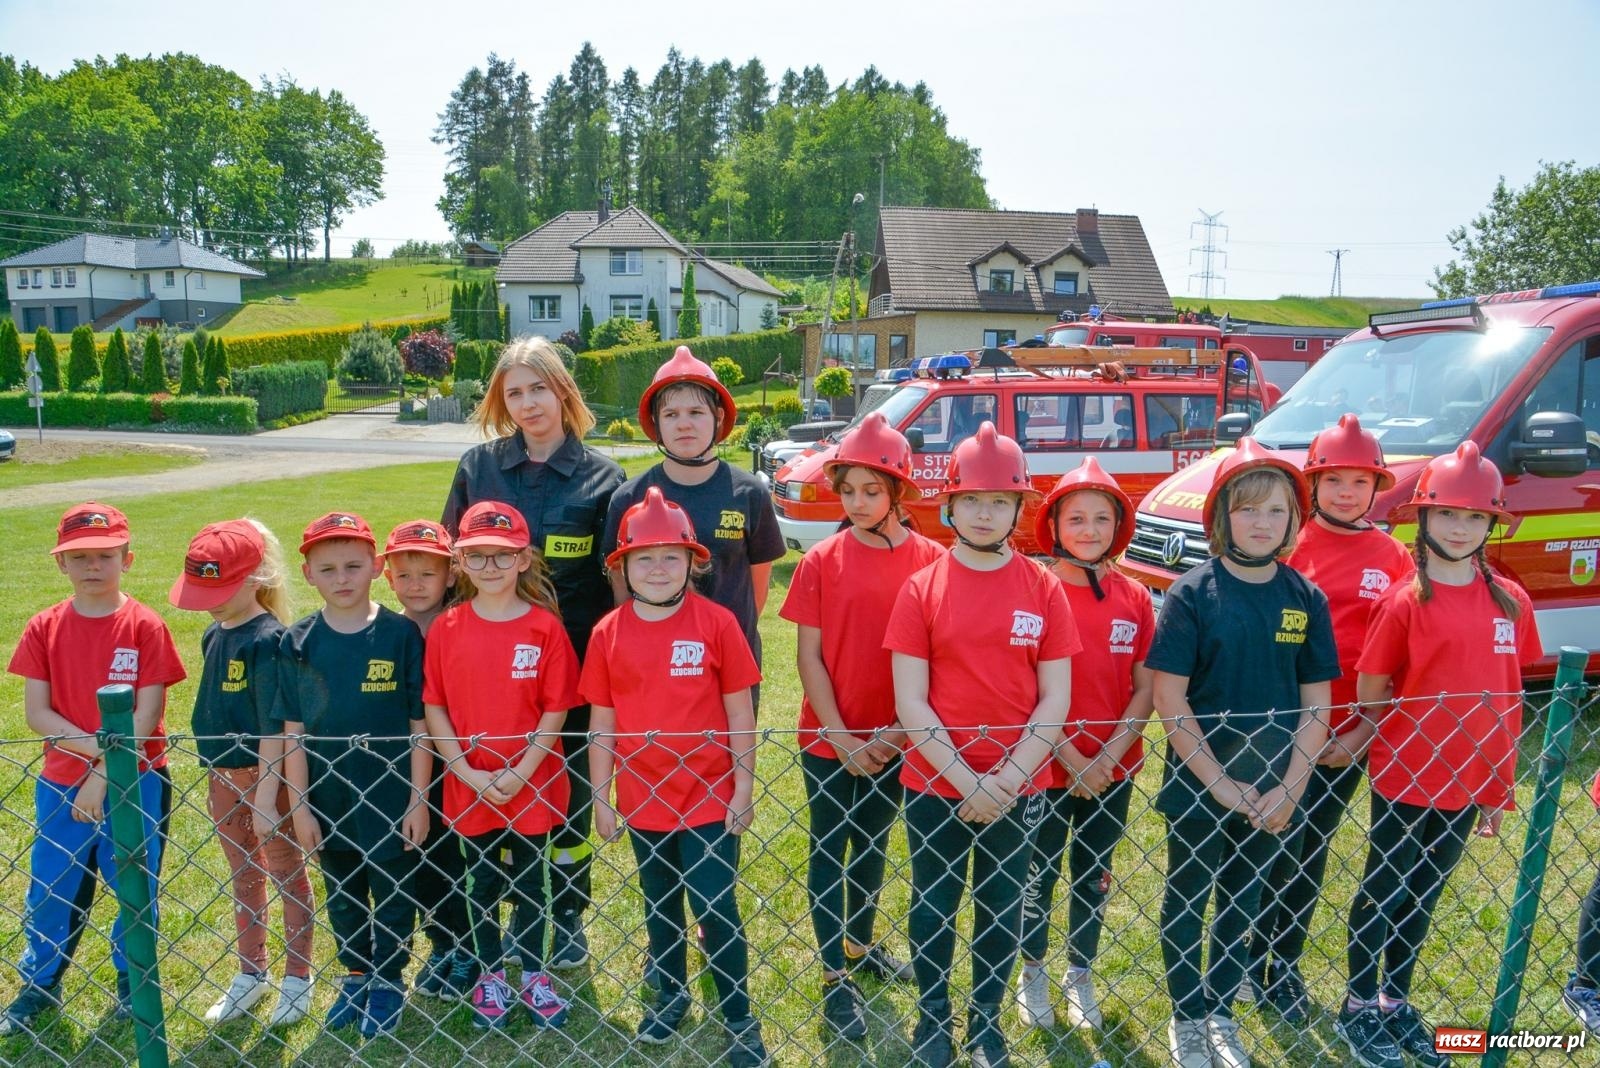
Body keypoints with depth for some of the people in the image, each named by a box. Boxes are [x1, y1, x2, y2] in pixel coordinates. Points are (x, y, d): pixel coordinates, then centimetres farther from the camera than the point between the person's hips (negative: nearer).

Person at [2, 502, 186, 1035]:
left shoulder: (145, 626, -9)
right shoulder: (44, 628, -1)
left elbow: (145, 716, -12)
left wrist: (103, 776, -16)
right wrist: (96, 748, -17)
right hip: (61, 784, 3)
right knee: (49, 890, 13)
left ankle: (133, 979, 30)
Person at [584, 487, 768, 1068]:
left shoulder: (716, 622, -9)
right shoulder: (608, 633, -3)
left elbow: (740, 711, -5)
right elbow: (602, 722, 3)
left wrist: (743, 787, -5)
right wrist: (601, 796, 3)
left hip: (709, 797, -3)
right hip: (643, 798, 3)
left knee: (715, 908, 3)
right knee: (659, 905, 19)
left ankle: (739, 1016, 20)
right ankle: (671, 994, 39)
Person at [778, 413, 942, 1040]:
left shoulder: (930, 561, -7)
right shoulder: (821, 563, -8)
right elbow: (808, 657, -7)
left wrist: (901, 729, -10)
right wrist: (840, 736, -11)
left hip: (894, 740, 1)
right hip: (830, 739, -1)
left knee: (872, 845, 19)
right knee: (829, 851, 9)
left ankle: (861, 945, 40)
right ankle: (835, 977, 22)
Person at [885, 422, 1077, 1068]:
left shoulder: (1043, 589, -3)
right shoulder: (921, 589, -6)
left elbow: (1055, 699, -4)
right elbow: (910, 702, -9)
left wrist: (1009, 775, -14)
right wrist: (965, 780, -15)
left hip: (1018, 788, 1)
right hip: (934, 785, -1)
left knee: (1002, 908, 16)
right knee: (933, 905, 15)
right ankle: (932, 1015, 36)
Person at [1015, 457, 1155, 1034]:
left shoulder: (1134, 598, -1)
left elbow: (1146, 688, -1)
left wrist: (1109, 754, -12)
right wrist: (1068, 756, -15)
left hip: (1113, 767, 3)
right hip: (1048, 767, -3)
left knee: (1093, 875, 17)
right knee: (1039, 874, 11)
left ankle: (1080, 976, 35)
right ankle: (1032, 975, 31)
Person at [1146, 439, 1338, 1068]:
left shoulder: (1305, 599, -1)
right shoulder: (1193, 593, -11)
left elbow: (1316, 705, 1)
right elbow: (1168, 699, -14)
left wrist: (1290, 788, -9)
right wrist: (1220, 783, -15)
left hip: (1271, 793, 3)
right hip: (1198, 784, -3)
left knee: (1241, 902, 17)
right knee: (1187, 902, 12)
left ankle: (1220, 1013, 36)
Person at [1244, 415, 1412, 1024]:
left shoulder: (1394, 560, 2)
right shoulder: (1287, 546, -6)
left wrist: (1362, 732, -6)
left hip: (1350, 737, 3)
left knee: (1312, 851, 15)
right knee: (1278, 849, 4)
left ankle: (1285, 966, 30)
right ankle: (1253, 963, 23)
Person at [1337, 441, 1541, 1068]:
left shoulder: (1510, 601, 1)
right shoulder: (1406, 601, -12)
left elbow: (1509, 697, 6)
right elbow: (1370, 693, -6)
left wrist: (1499, 786, 8)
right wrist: (1409, 743, 1)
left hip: (1468, 782, 4)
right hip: (1404, 780, -4)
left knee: (1422, 895, 18)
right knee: (1382, 892, 8)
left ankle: (1395, 1002, 34)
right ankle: (1358, 1009, 24)